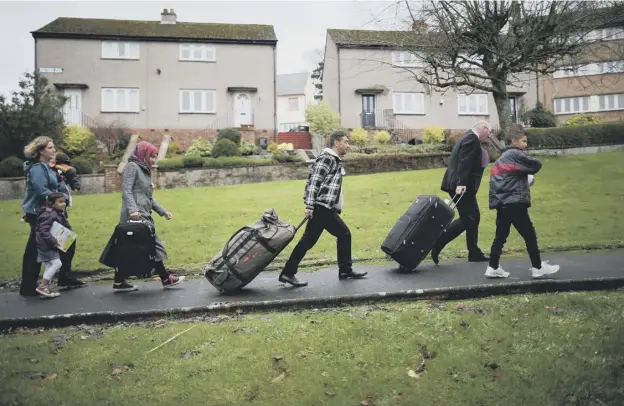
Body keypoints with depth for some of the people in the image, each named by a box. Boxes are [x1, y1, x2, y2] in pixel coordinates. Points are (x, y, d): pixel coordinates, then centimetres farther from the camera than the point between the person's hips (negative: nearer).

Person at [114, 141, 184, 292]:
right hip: (135, 216, -9)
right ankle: (166, 279, 2)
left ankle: (119, 282, 14)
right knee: (153, 245, -5)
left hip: (143, 215, 9)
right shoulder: (132, 166, -4)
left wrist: (163, 211, 16)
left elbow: (149, 198, 23)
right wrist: (132, 209, -28)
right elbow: (126, 191, -16)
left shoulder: (145, 170, 23)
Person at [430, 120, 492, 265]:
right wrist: (461, 183, -29)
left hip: (460, 184, 11)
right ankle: (436, 244, -11)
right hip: (462, 185, -11)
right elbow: (464, 162, -23)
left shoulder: (468, 137, 21)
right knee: (467, 218, -8)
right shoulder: (472, 139, -11)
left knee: (473, 217, 14)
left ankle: (474, 253, 20)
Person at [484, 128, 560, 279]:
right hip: (514, 203, -9)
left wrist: (524, 178, 11)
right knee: (529, 235, 2)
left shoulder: (501, 159, 21)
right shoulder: (516, 155, -5)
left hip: (502, 203, 9)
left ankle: (493, 268, 7)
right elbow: (537, 165, -7)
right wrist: (527, 172, 12)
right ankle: (538, 267, 10)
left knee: (501, 236, 9)